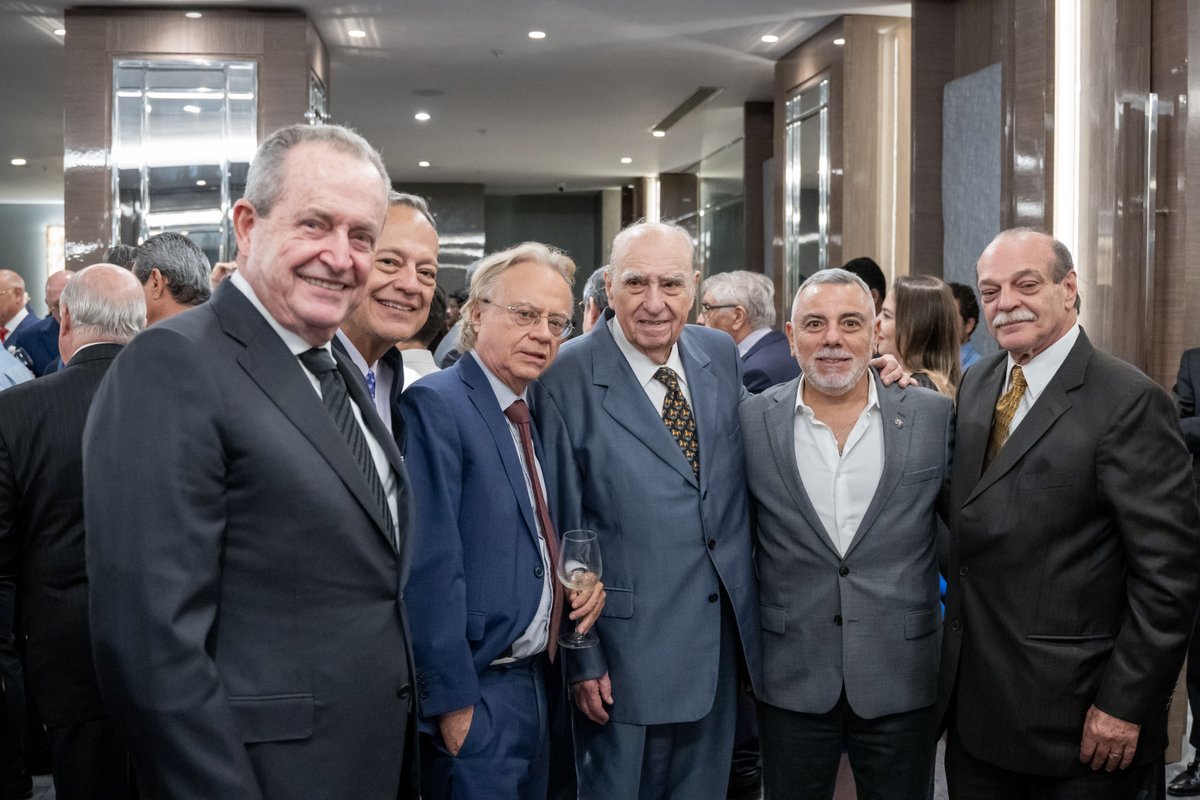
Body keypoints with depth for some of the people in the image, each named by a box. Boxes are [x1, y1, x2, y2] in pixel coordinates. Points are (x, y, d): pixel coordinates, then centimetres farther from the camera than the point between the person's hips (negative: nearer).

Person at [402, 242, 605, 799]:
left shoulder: (528, 419, 12)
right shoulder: (435, 405, -15)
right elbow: (430, 570, -21)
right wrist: (453, 704, -20)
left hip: (534, 686, 8)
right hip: (474, 697, -8)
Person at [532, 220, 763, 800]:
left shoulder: (722, 354, 3)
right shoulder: (566, 380, -13)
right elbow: (561, 529, -10)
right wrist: (581, 655, -10)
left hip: (723, 635, 5)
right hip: (627, 641, -5)